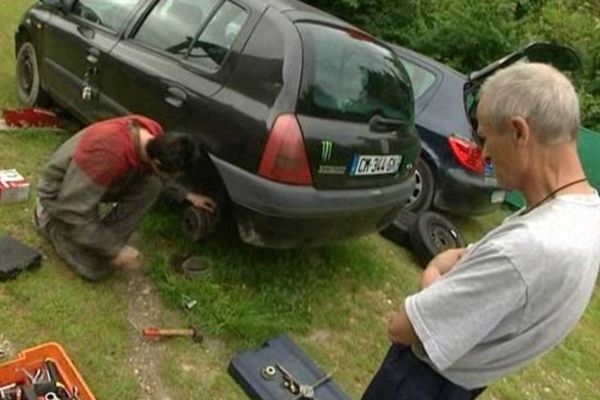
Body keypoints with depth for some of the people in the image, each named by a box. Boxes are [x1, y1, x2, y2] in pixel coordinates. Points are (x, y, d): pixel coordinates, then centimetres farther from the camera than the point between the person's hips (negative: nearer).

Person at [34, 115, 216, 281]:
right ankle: (48, 217, 12)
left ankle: (107, 240, -3)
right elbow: (73, 210, -34)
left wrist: (187, 195, -1)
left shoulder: (154, 134, -19)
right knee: (97, 268, -9)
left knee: (152, 184, -19)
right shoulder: (107, 155, -42)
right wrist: (115, 251, -29)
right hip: (61, 192, -6)